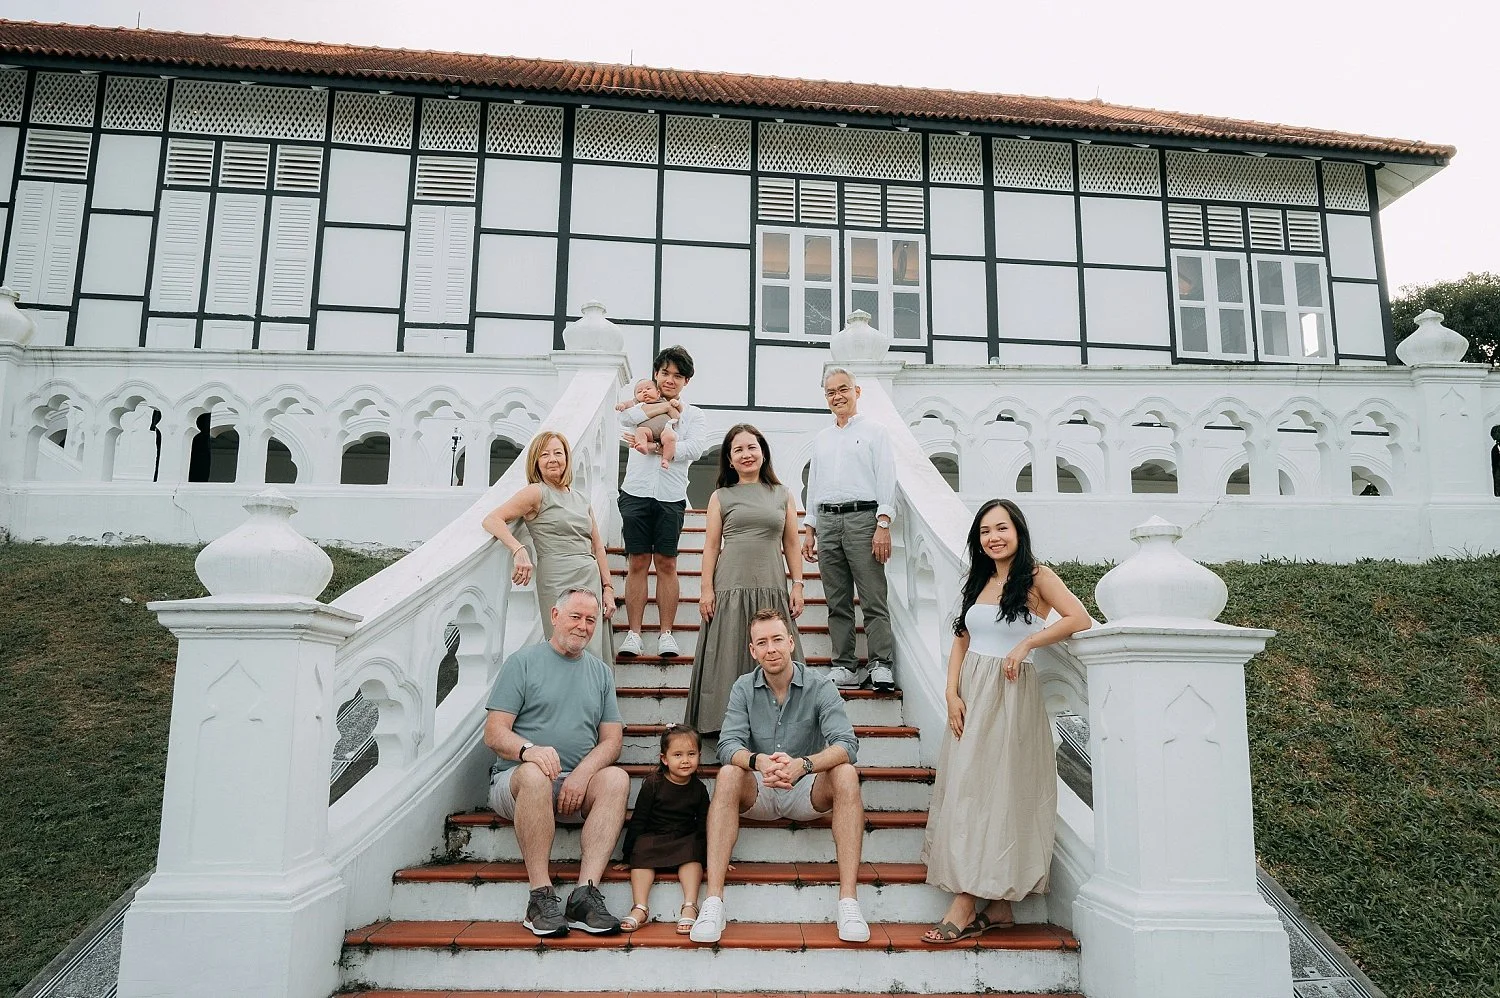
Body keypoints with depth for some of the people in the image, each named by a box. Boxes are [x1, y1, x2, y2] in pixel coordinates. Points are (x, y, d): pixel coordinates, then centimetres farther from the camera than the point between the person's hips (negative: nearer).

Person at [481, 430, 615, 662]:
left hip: (592, 581, 6)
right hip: (559, 584, -6)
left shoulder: (581, 498, 18)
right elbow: (492, 520, -12)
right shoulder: (537, 492, -1)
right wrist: (519, 550, -27)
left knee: (596, 656, 4)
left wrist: (608, 588, 12)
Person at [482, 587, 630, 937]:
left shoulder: (601, 672, 17)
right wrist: (528, 749, -26)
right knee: (534, 774, -37)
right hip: (515, 781, -3)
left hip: (579, 782, 3)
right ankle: (541, 896, -32)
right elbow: (494, 733, -3)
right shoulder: (523, 662, 5)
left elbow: (612, 740, 8)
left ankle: (585, 894, -34)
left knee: (617, 777, -28)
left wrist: (582, 774, -12)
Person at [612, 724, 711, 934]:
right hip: (653, 837, -1)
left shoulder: (698, 788, 5)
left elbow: (704, 824, 13)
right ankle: (640, 909, -36)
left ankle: (690, 907, -38)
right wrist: (628, 856, -1)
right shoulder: (652, 784, -3)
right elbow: (638, 821, 0)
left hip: (685, 839, 1)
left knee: (693, 854, -28)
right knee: (642, 855, -28)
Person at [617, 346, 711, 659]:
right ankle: (633, 633, 3)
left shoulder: (694, 415, 11)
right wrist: (666, 406, -4)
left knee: (667, 563, 1)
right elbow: (626, 416, -10)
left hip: (671, 497, 0)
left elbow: (695, 448, -8)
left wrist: (654, 447, -14)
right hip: (637, 492, 0)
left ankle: (666, 633, 6)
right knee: (638, 563, 0)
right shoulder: (643, 401, 14)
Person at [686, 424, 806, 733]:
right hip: (730, 589, -1)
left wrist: (798, 585, 6)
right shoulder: (721, 497, 10)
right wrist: (706, 589, -1)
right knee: (729, 657, -3)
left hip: (771, 589, 1)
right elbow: (711, 545, 7)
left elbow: (791, 545, 14)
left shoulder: (783, 495, 14)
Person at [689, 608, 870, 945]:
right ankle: (713, 901, -34)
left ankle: (848, 899, -31)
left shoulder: (820, 687, -7)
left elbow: (846, 744, -21)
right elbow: (728, 745, -14)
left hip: (807, 791, -1)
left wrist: (803, 764, -40)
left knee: (846, 774, -29)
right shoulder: (744, 688, -2)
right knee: (728, 774, -29)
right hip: (757, 793, 1)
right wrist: (758, 761, -38)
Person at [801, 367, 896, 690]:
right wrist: (809, 529, 15)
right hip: (827, 521, 5)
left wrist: (883, 525, -11)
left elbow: (886, 479, -1)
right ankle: (845, 667, 8)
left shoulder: (874, 431, 6)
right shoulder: (821, 438, 22)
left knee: (873, 598, -8)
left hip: (862, 517, -5)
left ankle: (881, 665, -6)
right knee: (837, 602, 5)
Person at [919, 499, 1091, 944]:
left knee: (999, 790, -4)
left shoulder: (1037, 576, -3)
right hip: (972, 693, 6)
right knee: (966, 789, 3)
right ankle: (998, 906, 10)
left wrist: (1026, 643, -16)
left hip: (1012, 693, -6)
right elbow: (961, 642, 10)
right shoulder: (979, 581, 14)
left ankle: (965, 907, -4)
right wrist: (953, 694, -1)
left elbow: (1079, 619, -17)